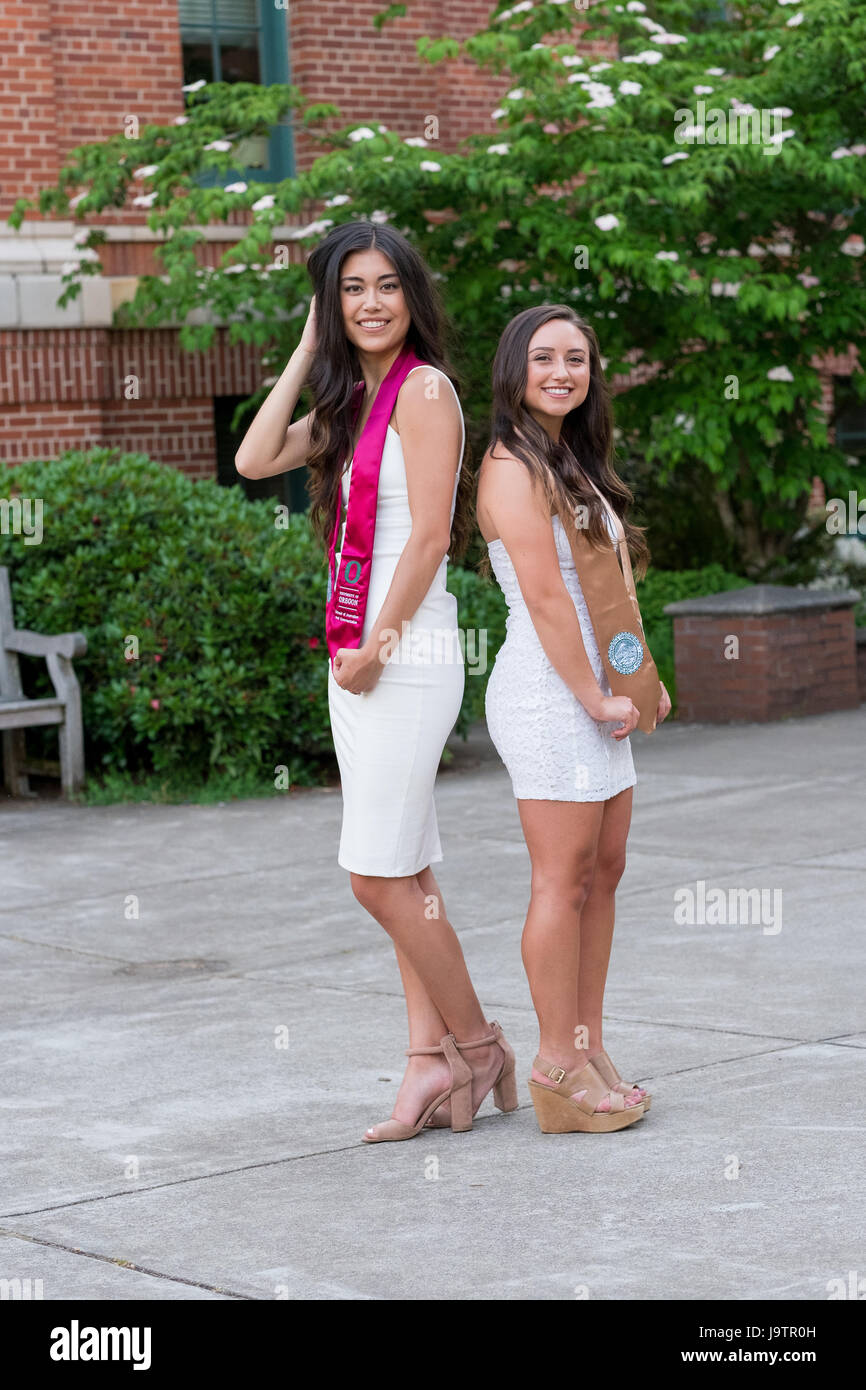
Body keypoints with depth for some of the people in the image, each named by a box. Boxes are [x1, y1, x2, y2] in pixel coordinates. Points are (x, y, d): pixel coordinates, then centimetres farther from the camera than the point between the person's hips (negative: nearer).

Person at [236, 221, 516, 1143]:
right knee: (403, 874, 8)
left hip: (409, 652, -9)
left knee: (379, 875, -8)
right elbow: (255, 460, 7)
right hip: (358, 655, 9)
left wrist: (379, 645, -13)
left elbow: (428, 535, -15)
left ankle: (475, 1041, 5)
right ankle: (433, 1060, 12)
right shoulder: (353, 399, 15)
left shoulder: (424, 388, -10)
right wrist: (306, 353, 7)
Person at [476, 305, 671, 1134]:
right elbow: (545, 599, -16)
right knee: (563, 880, -7)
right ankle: (558, 1068, -1)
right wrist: (595, 698, -14)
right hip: (549, 694, -10)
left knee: (603, 871, 10)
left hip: (596, 694, 10)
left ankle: (589, 1051, 16)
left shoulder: (572, 465, 18)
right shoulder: (514, 468, -11)